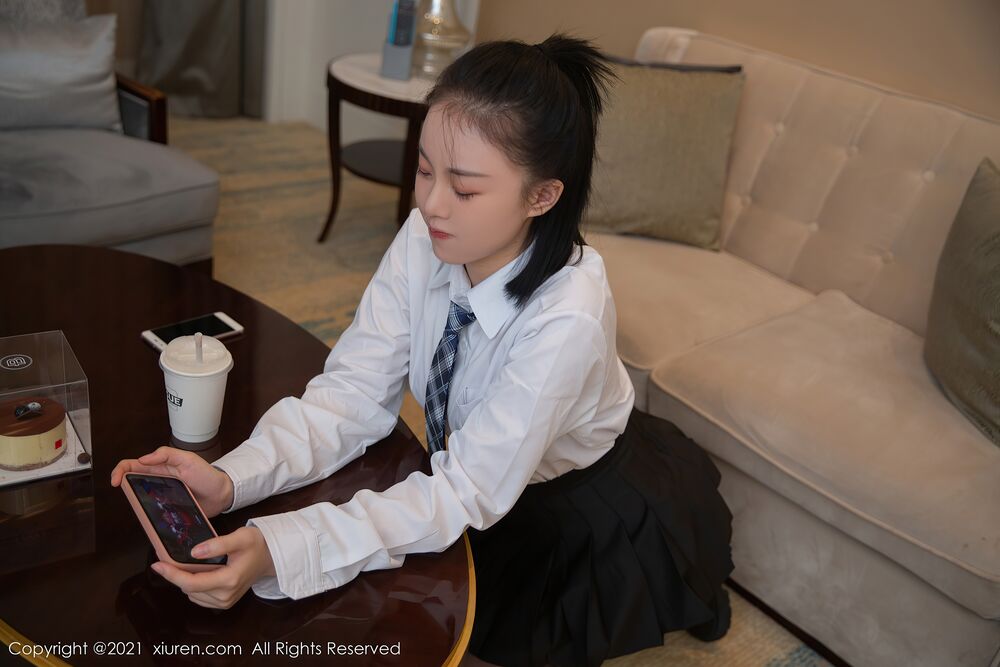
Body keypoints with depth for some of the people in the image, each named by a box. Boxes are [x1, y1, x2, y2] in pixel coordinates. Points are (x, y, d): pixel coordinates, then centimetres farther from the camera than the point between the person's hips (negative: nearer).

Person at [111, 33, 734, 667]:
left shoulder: (566, 320, -37)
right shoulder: (424, 240, -21)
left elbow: (468, 494, -35)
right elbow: (355, 390, -20)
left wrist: (279, 551, -45)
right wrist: (231, 480, -37)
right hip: (465, 469, 5)